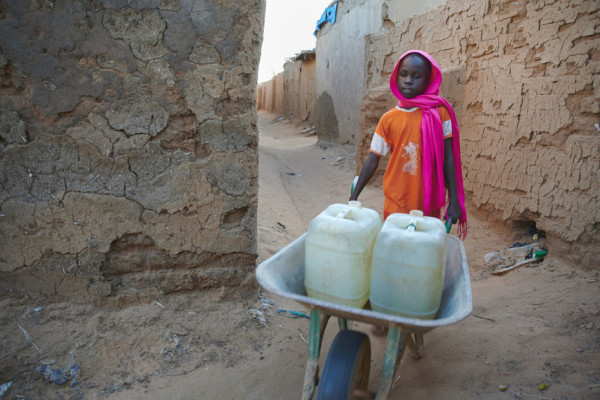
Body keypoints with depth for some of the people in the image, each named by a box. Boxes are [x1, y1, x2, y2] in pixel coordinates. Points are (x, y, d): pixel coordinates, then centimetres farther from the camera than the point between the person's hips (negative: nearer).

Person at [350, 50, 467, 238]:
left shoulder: (439, 112, -2)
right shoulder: (389, 119, 1)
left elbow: (448, 157, 0)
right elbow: (373, 161, 4)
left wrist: (454, 201, -1)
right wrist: (354, 197, 2)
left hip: (429, 204, 0)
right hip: (396, 204, 1)